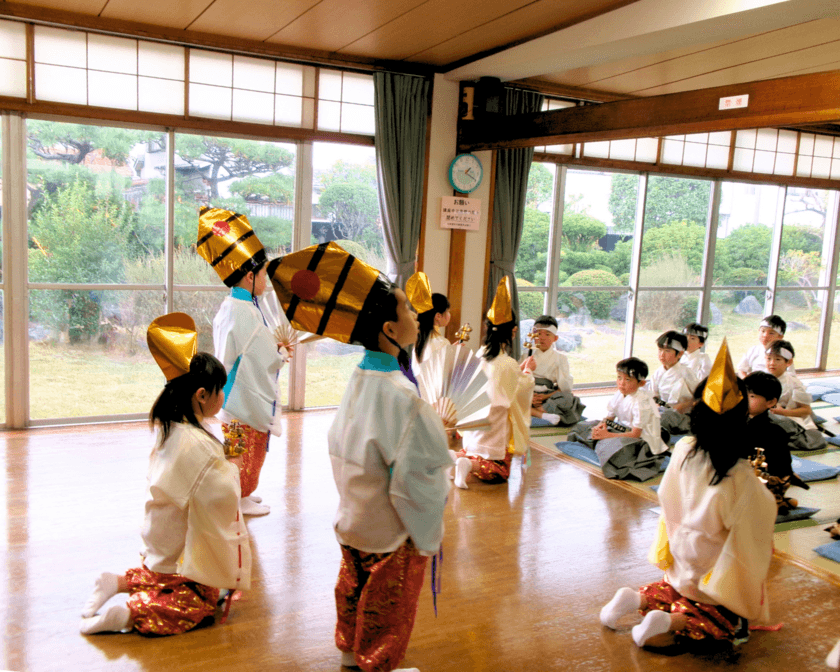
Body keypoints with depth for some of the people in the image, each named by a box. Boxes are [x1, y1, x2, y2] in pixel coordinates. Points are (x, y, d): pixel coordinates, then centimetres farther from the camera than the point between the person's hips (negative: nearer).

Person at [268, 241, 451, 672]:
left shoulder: (359, 378, -5)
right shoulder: (401, 397, -31)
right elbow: (414, 477, -26)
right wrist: (427, 538, -14)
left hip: (354, 519, 8)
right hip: (391, 529, -8)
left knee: (355, 586, 26)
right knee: (386, 602, 14)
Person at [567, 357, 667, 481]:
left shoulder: (641, 402, -23)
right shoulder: (619, 395, 1)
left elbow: (635, 434, -22)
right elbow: (609, 417, 13)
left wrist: (608, 435, -22)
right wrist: (602, 425, -12)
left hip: (644, 442, -9)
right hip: (624, 430, 9)